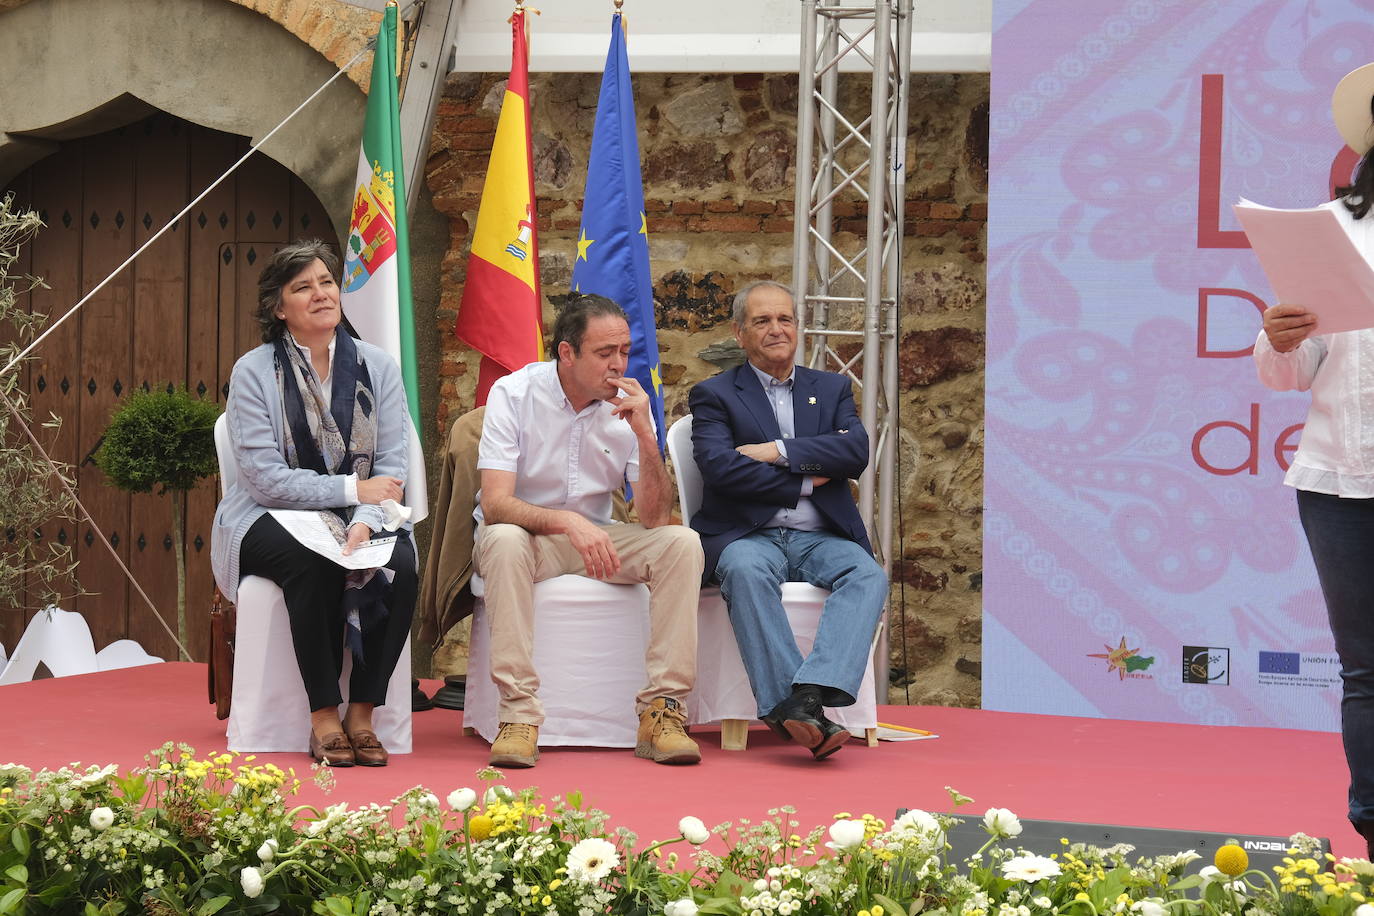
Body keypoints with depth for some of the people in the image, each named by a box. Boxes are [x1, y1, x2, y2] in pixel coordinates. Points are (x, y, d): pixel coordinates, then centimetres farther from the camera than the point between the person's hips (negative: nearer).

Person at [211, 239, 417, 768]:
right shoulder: (254, 372, -3)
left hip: (356, 521, 3)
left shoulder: (377, 367, 6)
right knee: (314, 563, -35)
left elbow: (391, 468, -1)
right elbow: (266, 479, -12)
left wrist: (365, 521, -21)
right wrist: (353, 490, -15)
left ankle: (362, 715, -19)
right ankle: (324, 719, -26)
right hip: (271, 522, -3)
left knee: (400, 563, -29)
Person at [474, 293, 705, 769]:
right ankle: (519, 712, -36)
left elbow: (654, 518, -11)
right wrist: (567, 521, -41)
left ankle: (662, 709, -23)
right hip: (526, 535, -3)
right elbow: (495, 505, -24)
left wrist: (645, 436, -24)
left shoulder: (629, 405, -5)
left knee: (681, 542, -21)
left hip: (596, 537, 3)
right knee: (504, 539, -37)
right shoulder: (513, 394, -14)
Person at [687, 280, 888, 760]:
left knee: (867, 574, -30)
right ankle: (790, 706, -45)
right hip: (747, 535, -2)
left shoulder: (832, 388, 20)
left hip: (820, 537, 3)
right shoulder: (714, 395, 11)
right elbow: (720, 467, -8)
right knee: (747, 571, -38)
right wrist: (805, 483, -5)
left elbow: (856, 451, 0)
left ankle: (810, 692, -47)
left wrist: (778, 451, -9)